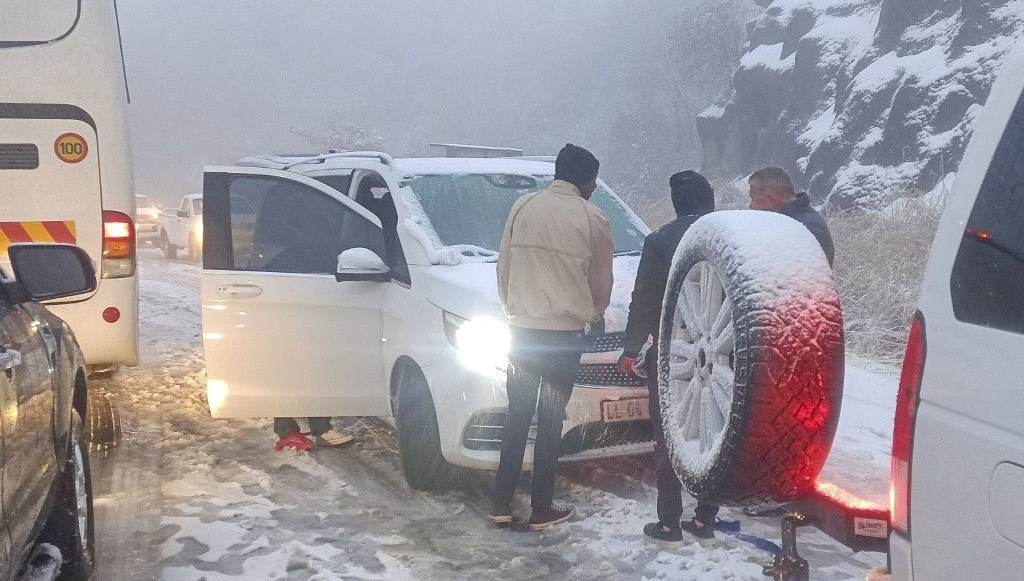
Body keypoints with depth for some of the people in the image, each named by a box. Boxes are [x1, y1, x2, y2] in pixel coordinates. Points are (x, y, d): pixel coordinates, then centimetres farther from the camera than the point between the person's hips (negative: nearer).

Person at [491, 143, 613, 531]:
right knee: (550, 423, 6)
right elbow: (602, 282, 6)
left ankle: (501, 505, 14)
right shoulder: (592, 219, -4)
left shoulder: (523, 207, 3)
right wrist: (595, 315, 25)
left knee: (516, 419, 12)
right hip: (565, 334, -3)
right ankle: (542, 510, 12)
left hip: (522, 330, 3)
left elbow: (503, 268, 7)